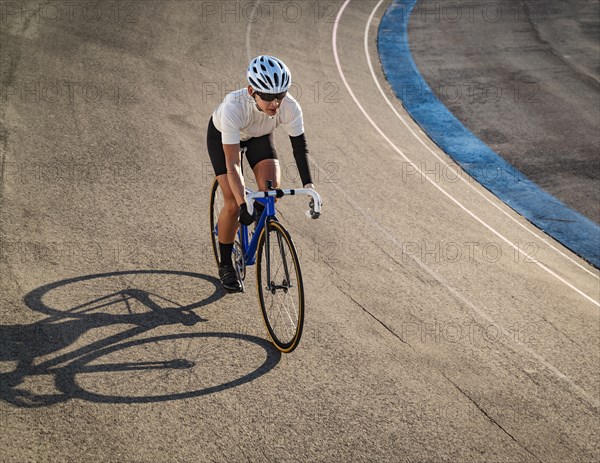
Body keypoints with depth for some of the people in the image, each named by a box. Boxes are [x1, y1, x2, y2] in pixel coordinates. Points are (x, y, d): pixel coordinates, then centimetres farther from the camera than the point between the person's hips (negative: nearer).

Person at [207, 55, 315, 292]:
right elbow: (232, 164, -44)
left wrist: (309, 187, -32)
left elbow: (300, 147, -22)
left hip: (259, 137, 3)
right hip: (222, 136, -3)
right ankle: (225, 265, 9)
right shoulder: (233, 108, -44)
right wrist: (243, 205, -51)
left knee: (272, 189, -21)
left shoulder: (290, 107, -35)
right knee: (233, 205, -13)